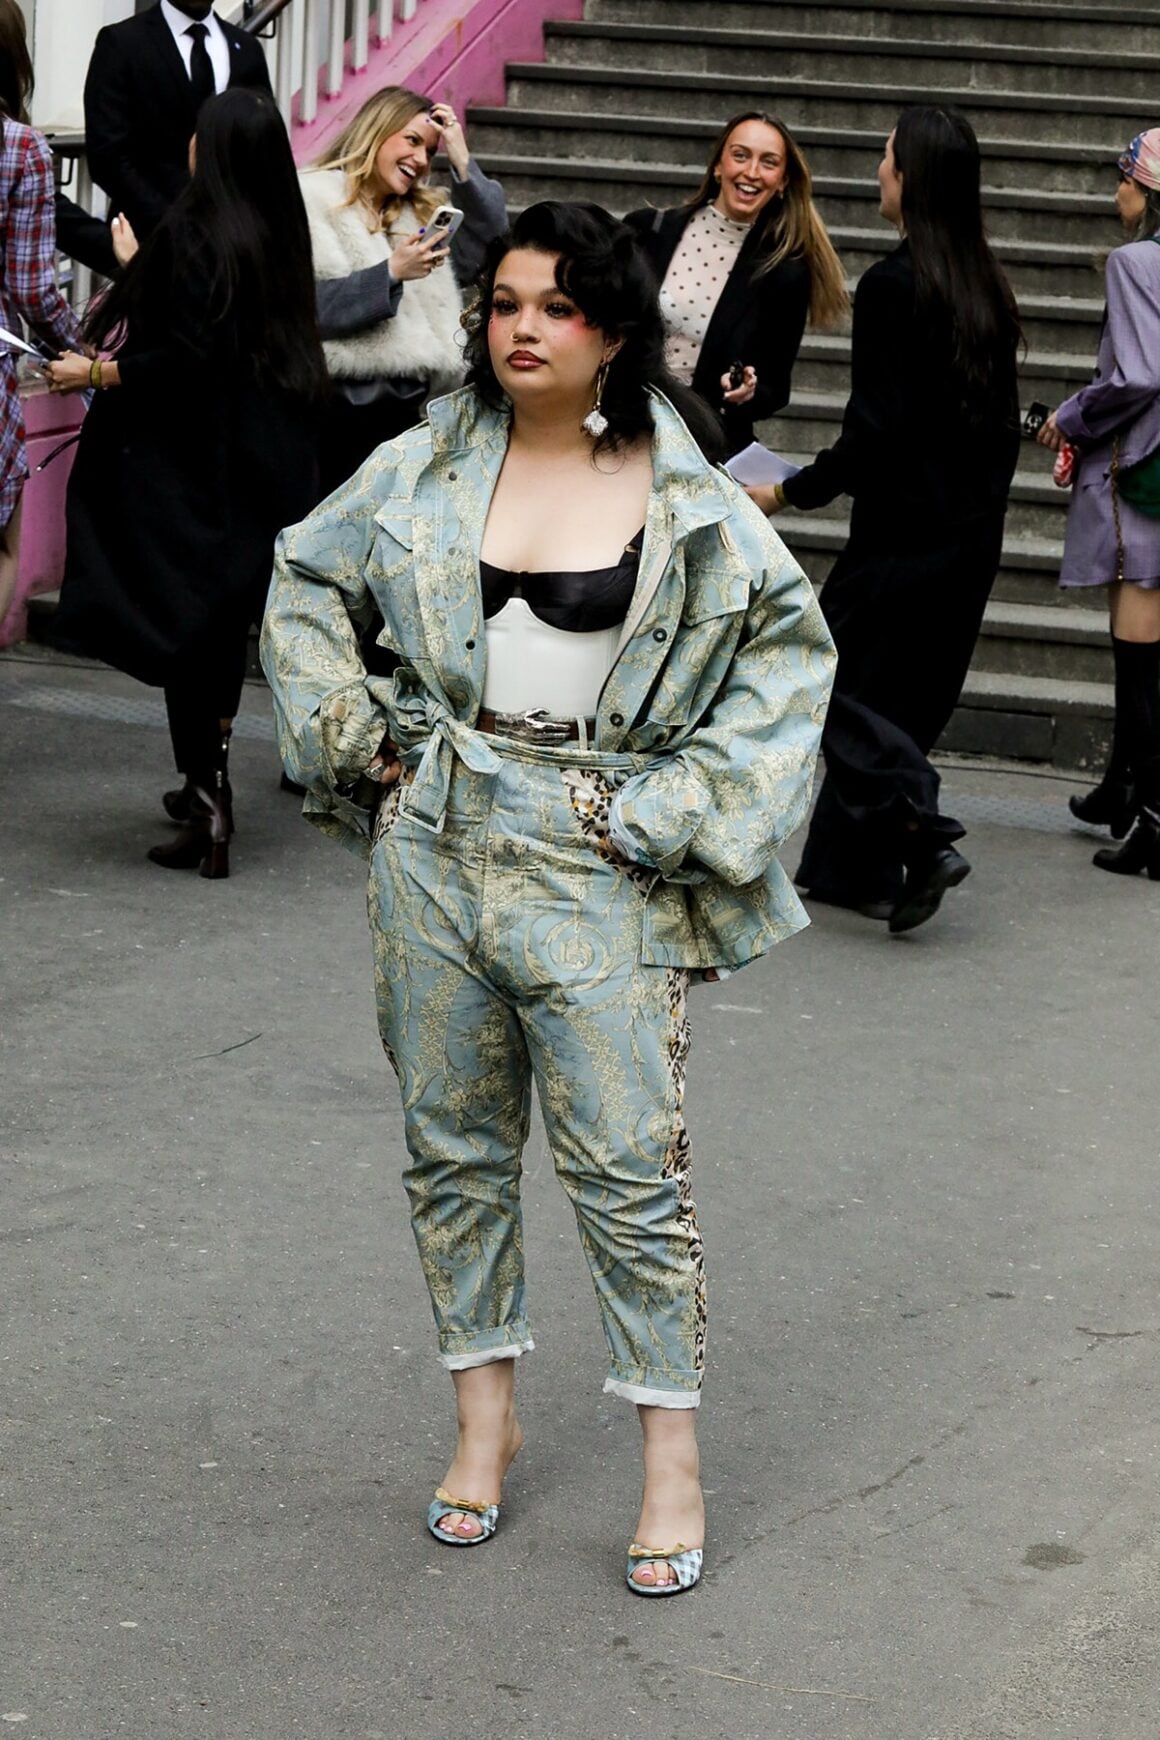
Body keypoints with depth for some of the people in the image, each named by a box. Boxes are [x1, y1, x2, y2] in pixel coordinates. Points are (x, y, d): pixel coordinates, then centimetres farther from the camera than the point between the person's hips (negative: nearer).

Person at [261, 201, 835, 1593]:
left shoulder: (685, 499, -4)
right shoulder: (427, 468, 4)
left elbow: (790, 650, 2)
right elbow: (306, 584, 17)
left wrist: (686, 810, -5)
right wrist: (357, 737, 6)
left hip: (600, 874, -3)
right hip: (435, 849, 3)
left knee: (628, 1169, -3)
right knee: (453, 1145, 11)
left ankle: (671, 1462, 9)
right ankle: (484, 1414, 27)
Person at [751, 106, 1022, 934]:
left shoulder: (892, 286, -16)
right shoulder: (988, 288, 8)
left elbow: (876, 430, -19)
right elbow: (1004, 420, 13)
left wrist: (794, 491, -9)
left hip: (903, 532, -8)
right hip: (974, 538, 8)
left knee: (836, 685, 2)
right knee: (906, 699, 14)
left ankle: (923, 833, -11)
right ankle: (853, 866, 19)